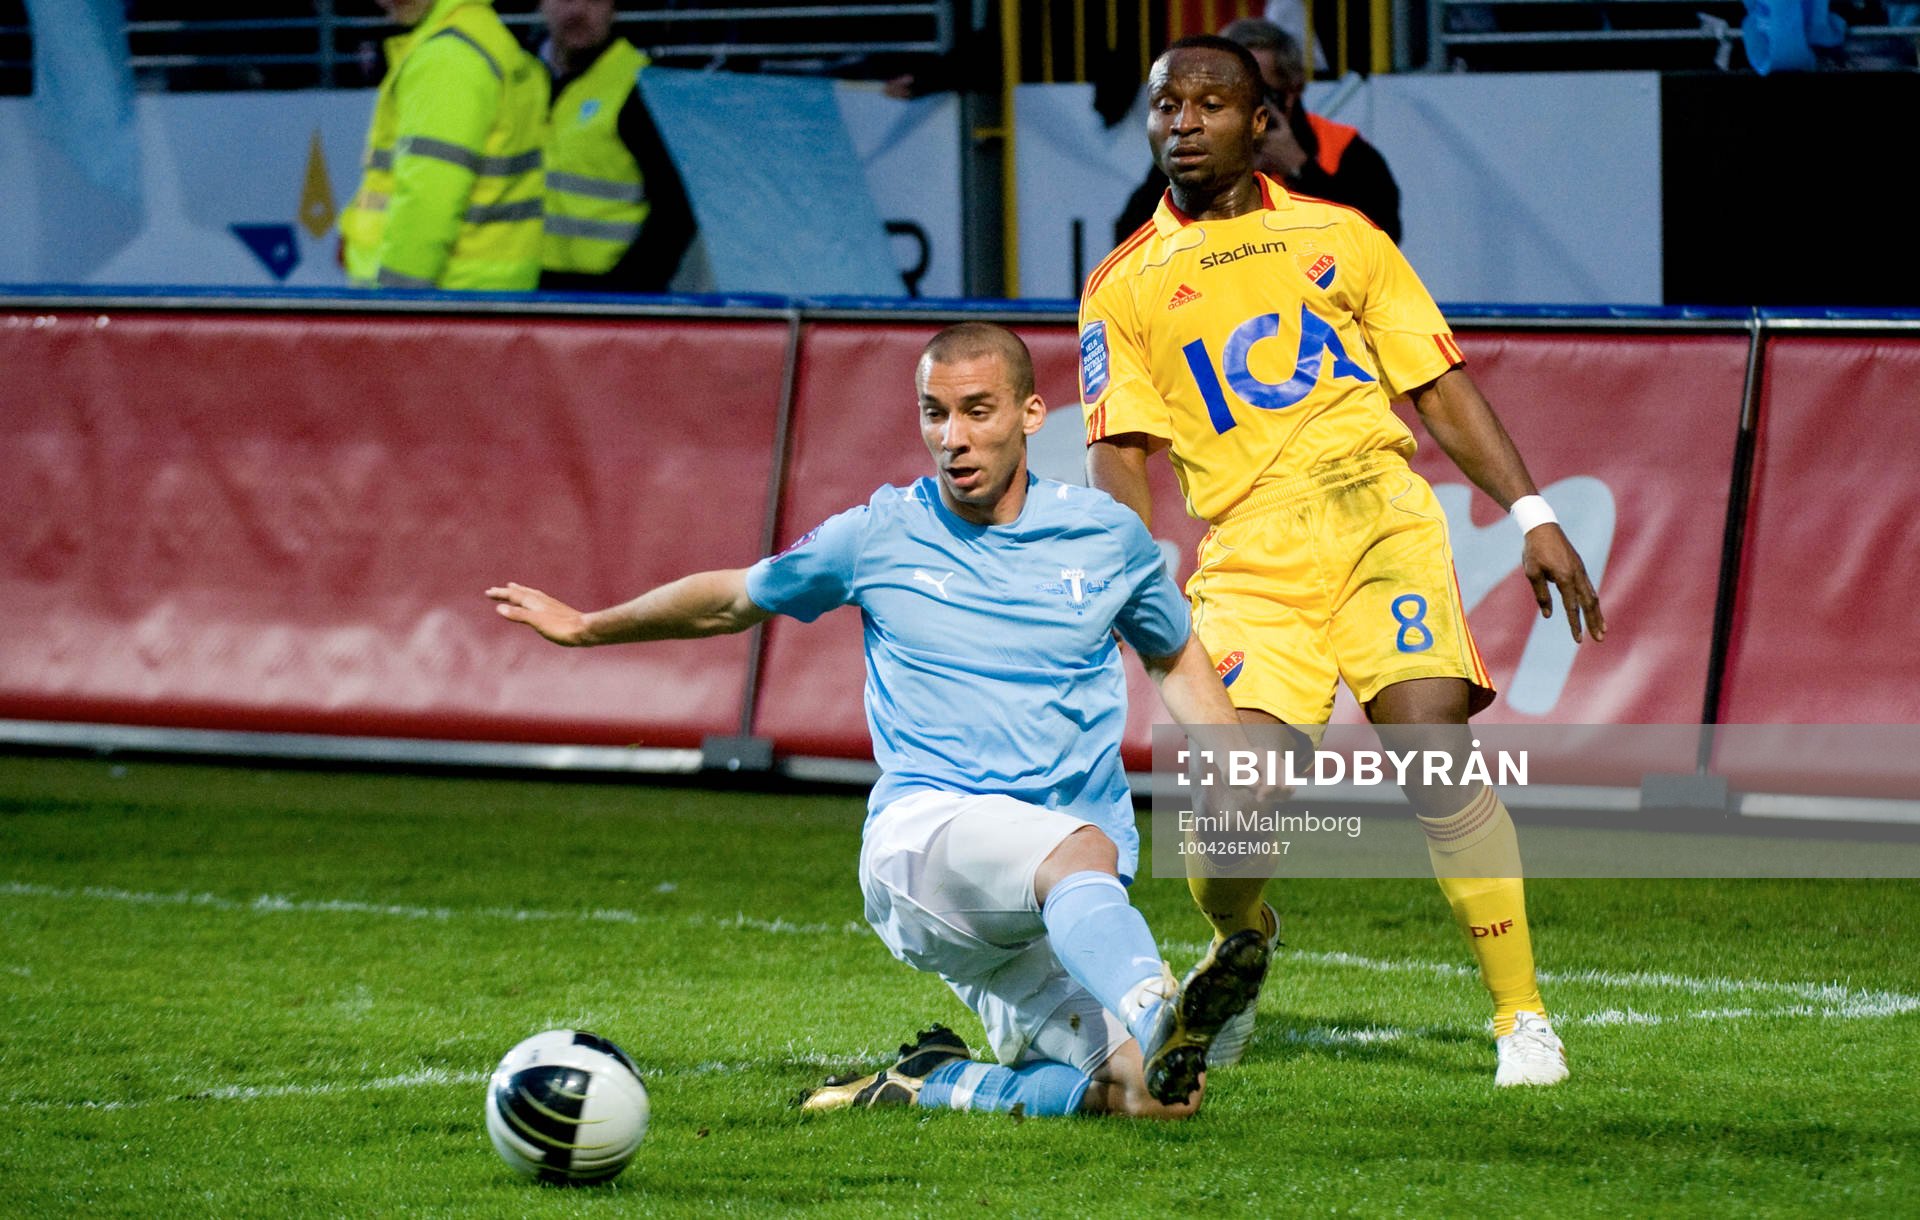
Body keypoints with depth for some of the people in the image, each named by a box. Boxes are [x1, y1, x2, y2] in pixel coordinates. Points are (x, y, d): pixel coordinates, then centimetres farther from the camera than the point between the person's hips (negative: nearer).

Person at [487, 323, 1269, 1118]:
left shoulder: (1107, 535, 10)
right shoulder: (881, 536, 7)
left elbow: (1176, 662, 27)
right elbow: (735, 599, 25)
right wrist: (588, 628, 33)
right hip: (922, 830, -3)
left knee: (1136, 1094, -22)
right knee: (1083, 848, -40)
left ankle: (931, 1084, 0)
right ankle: (1155, 1015, -69)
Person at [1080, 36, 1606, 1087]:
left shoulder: (1338, 238, 14)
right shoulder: (1123, 288, 11)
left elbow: (1440, 388, 16)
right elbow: (1119, 455, 4)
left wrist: (1532, 515, 7)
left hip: (1377, 521, 0)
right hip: (1248, 558, 0)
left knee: (1434, 752, -19)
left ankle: (1521, 1017, -8)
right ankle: (1239, 945, 19)